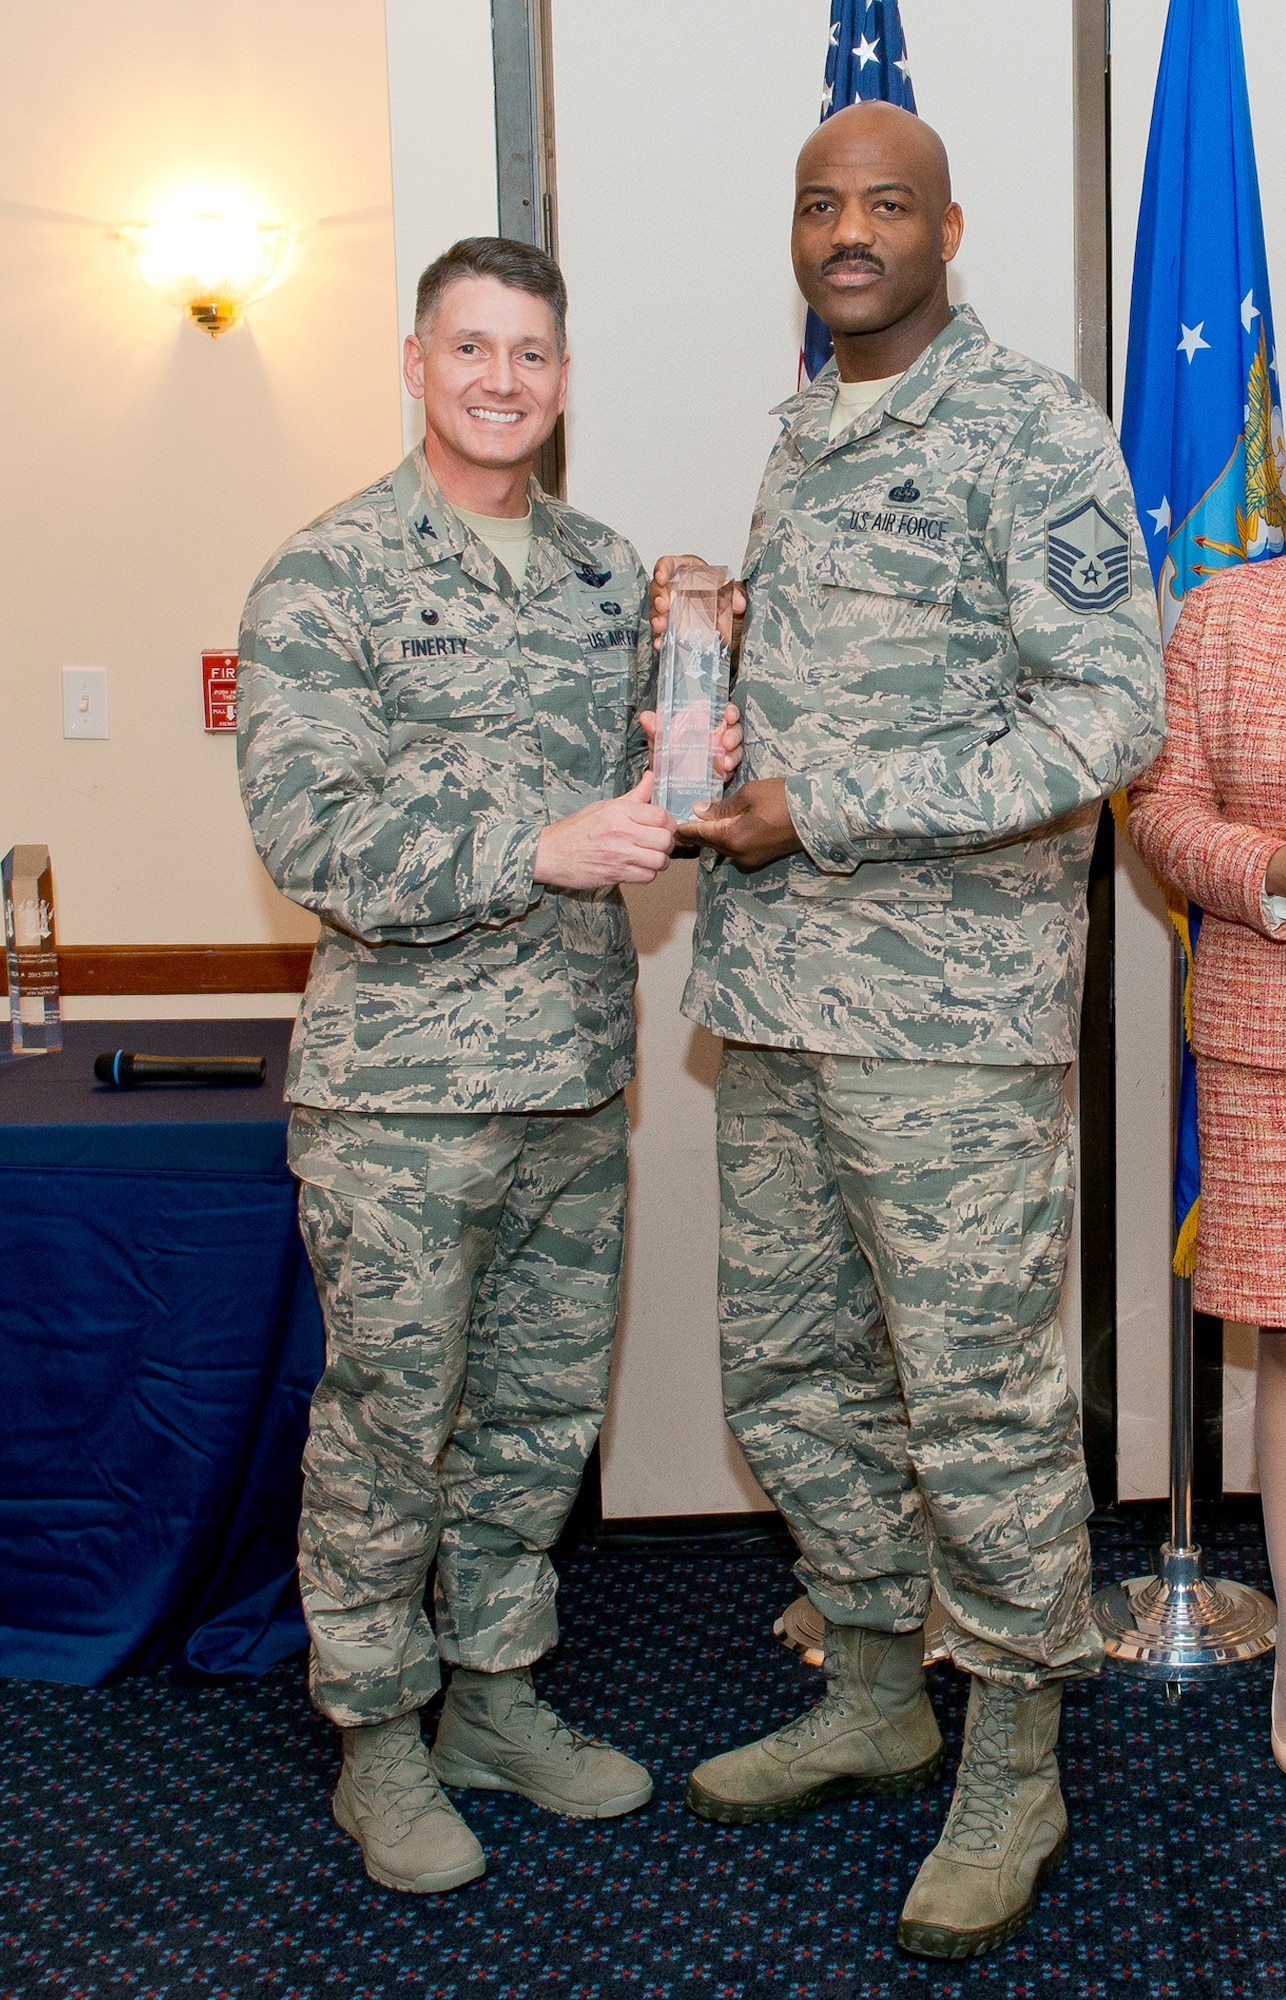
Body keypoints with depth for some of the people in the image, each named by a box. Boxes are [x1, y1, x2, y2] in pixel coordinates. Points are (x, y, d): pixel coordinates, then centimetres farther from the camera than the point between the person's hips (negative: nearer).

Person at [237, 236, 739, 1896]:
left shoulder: (609, 572, 11)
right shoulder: (322, 579, -7)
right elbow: (309, 833, -16)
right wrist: (542, 847, -24)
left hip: (576, 1074, 6)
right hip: (399, 1086, -5)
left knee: (544, 1407, 15)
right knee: (388, 1417, 5)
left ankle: (494, 1696, 33)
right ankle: (379, 1740, 23)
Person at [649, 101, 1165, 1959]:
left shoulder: (1034, 431, -7)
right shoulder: (801, 439, 17)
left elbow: (1108, 715, -16)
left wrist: (822, 812, -17)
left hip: (950, 1006, -8)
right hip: (777, 994, 8)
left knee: (978, 1398, 0)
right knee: (794, 1371, 14)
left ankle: (1014, 1766, 19)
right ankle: (875, 1698, 33)